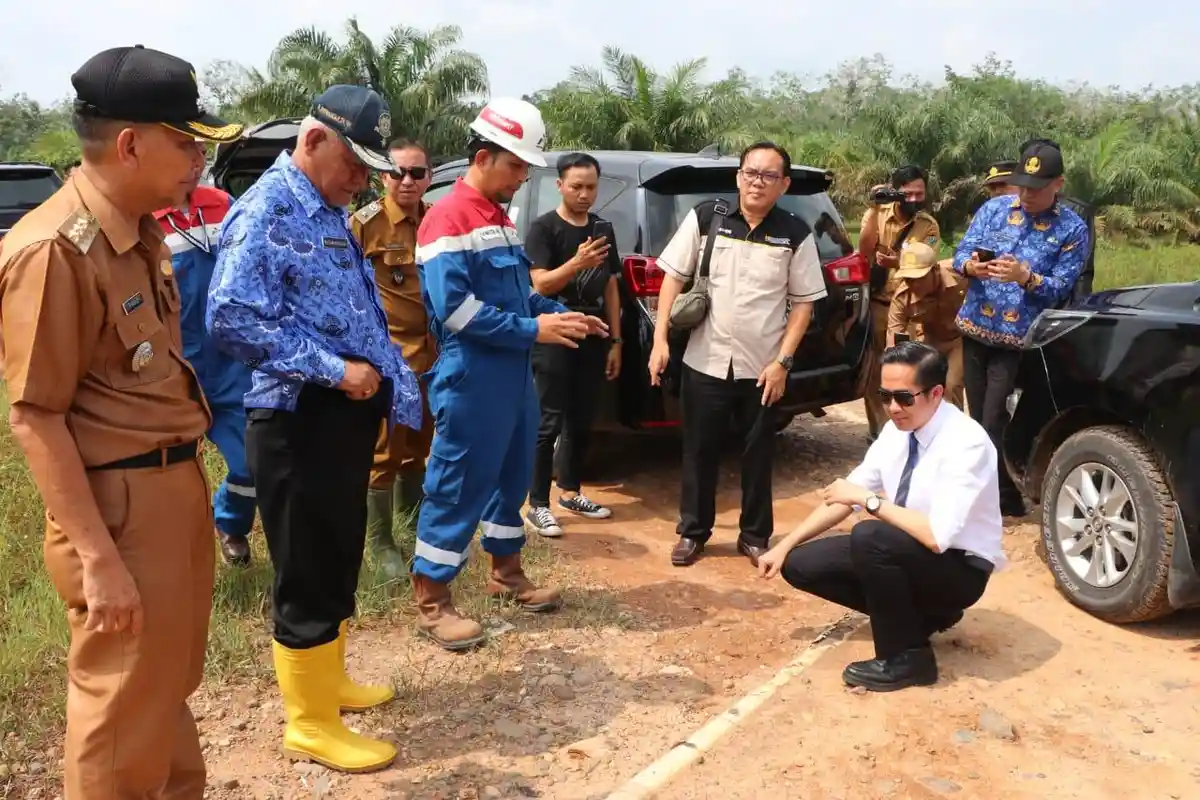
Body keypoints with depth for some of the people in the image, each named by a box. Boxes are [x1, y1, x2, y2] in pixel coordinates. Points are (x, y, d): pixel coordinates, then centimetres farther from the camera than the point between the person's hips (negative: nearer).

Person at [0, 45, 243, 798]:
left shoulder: (142, 233, 8)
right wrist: (98, 558, -19)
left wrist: (189, 481, 18)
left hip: (180, 484, 9)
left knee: (170, 688, 25)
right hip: (121, 504, -9)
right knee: (125, 720, 8)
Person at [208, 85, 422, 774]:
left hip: (348, 415, 9)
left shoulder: (332, 212, 14)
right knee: (308, 576, 3)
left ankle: (330, 681, 38)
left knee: (340, 563, 20)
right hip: (299, 421, -9)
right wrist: (335, 369, -23)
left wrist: (386, 380, 11)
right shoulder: (266, 210, -15)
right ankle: (311, 724, 18)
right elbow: (232, 319, -26)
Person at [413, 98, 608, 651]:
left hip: (513, 374, 9)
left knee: (512, 477, 18)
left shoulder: (500, 218, 15)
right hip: (470, 380, -9)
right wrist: (533, 330, -22)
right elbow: (454, 307, -24)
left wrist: (560, 315, 2)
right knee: (457, 488, -1)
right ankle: (431, 601, 11)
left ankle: (506, 573, 34)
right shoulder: (448, 218, -15)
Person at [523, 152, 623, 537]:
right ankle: (538, 506, 1)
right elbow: (540, 284, -16)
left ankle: (569, 492, 27)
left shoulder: (602, 228, 12)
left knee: (581, 421, 12)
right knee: (549, 423, -5)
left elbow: (610, 288, 14)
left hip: (593, 339, 6)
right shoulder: (543, 228, -6)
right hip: (554, 340, -6)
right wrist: (576, 263, -33)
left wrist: (615, 340, 10)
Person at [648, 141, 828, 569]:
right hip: (705, 363, 0)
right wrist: (660, 339, -6)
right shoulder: (705, 217, -4)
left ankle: (755, 536, 28)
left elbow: (804, 302, 0)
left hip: (762, 368, 0)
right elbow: (674, 277, 1)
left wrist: (782, 361, -7)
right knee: (699, 452, 10)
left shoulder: (795, 234, -4)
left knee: (758, 456, 12)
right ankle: (693, 531, 27)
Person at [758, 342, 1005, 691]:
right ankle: (918, 612, 9)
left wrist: (869, 499, -28)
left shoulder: (966, 443, -27)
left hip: (958, 569, -8)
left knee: (869, 536, -35)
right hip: (903, 553, 8)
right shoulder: (897, 428, -4)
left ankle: (906, 657, -13)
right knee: (800, 564, -2)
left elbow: (938, 536, -36)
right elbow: (848, 493, 2)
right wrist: (785, 544, -2)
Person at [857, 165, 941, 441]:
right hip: (876, 302, 0)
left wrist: (898, 263, -35)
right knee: (874, 368, 4)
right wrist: (874, 209, -22)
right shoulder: (878, 213, -2)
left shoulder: (929, 226, -3)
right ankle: (878, 429, 16)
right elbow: (864, 251, -17)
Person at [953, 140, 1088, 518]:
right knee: (978, 415, 12)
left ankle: (1004, 497, 10)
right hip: (976, 329, 4)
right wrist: (970, 266, -22)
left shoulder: (1072, 229, -5)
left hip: (1019, 339, -4)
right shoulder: (994, 208, 4)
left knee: (994, 421, -7)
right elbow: (961, 251, 2)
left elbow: (1061, 288, -10)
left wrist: (1025, 277, -29)